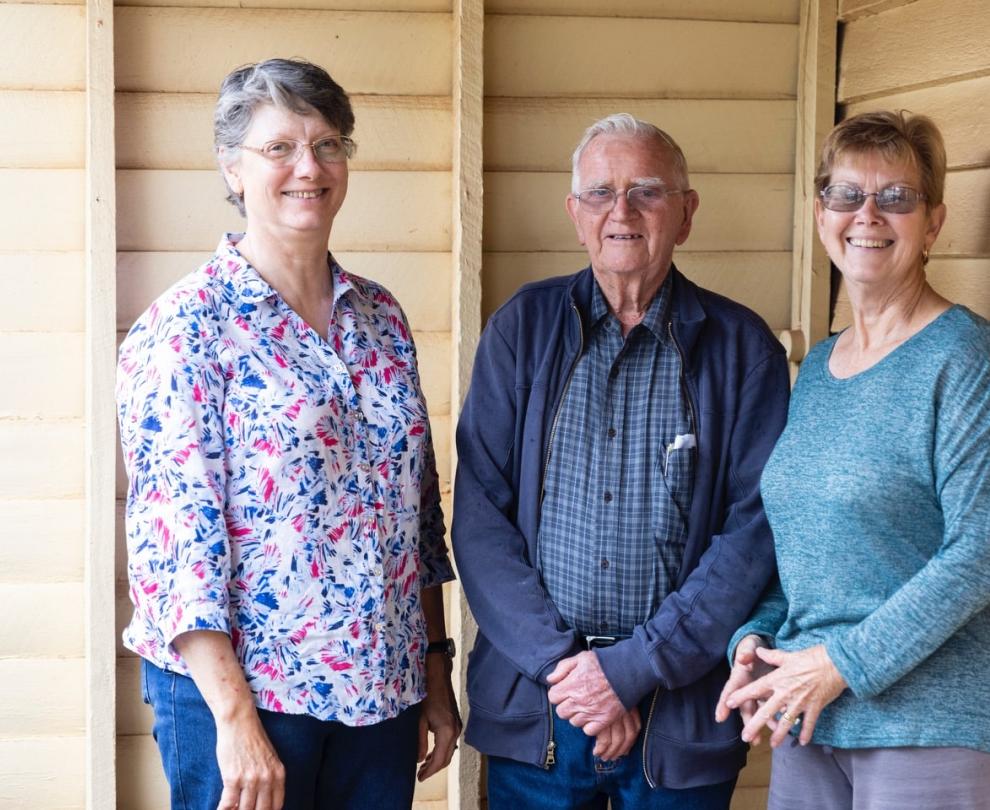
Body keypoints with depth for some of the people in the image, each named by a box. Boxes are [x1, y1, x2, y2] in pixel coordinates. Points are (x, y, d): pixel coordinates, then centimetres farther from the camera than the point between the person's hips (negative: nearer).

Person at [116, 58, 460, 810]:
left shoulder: (381, 317, 8)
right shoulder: (185, 326, -10)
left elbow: (421, 504, 12)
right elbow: (173, 530, -15)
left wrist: (435, 672, 11)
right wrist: (236, 719, -18)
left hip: (383, 685, 6)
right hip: (239, 688, -5)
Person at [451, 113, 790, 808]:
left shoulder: (742, 346, 0)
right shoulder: (523, 327, 3)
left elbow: (756, 529, -7)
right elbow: (480, 513, -2)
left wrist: (633, 668, -14)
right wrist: (559, 660, -12)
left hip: (683, 715, -1)